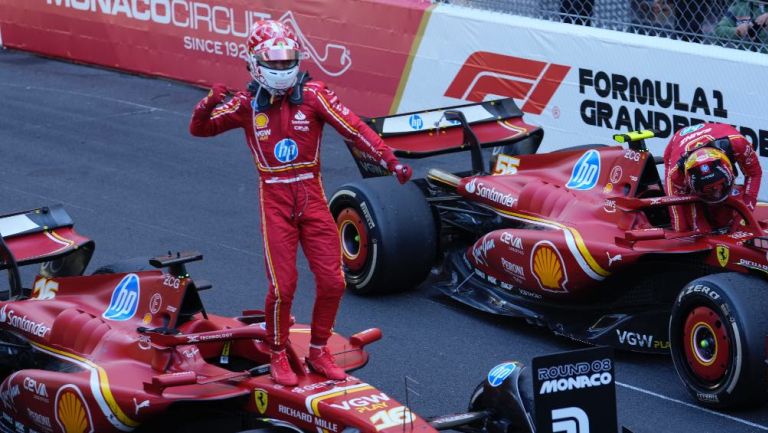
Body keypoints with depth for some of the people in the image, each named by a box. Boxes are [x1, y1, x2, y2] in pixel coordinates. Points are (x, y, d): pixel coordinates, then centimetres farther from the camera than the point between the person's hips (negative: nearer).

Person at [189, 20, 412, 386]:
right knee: (282, 286, -6)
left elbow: (354, 129, -11)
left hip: (312, 195, 1)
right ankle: (278, 356, 17)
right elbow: (200, 129, 2)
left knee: (332, 281, 0)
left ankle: (318, 352, 21)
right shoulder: (247, 104, 0)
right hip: (275, 200, -1)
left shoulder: (313, 95, -4)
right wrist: (208, 105, -21)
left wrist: (390, 161, -19)